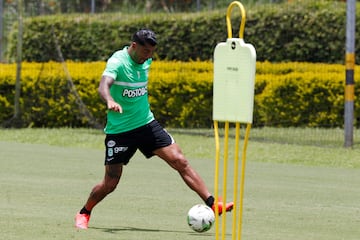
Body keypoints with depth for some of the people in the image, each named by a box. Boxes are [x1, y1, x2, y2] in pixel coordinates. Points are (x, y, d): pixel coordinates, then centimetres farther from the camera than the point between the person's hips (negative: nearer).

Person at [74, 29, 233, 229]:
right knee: (110, 183, 1)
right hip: (119, 130, -5)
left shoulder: (145, 61, 3)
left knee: (180, 162, -7)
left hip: (146, 123, 5)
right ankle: (84, 214, 27)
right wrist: (110, 101, -58)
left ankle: (212, 204, -7)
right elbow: (104, 85, -39)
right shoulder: (117, 62, -19)